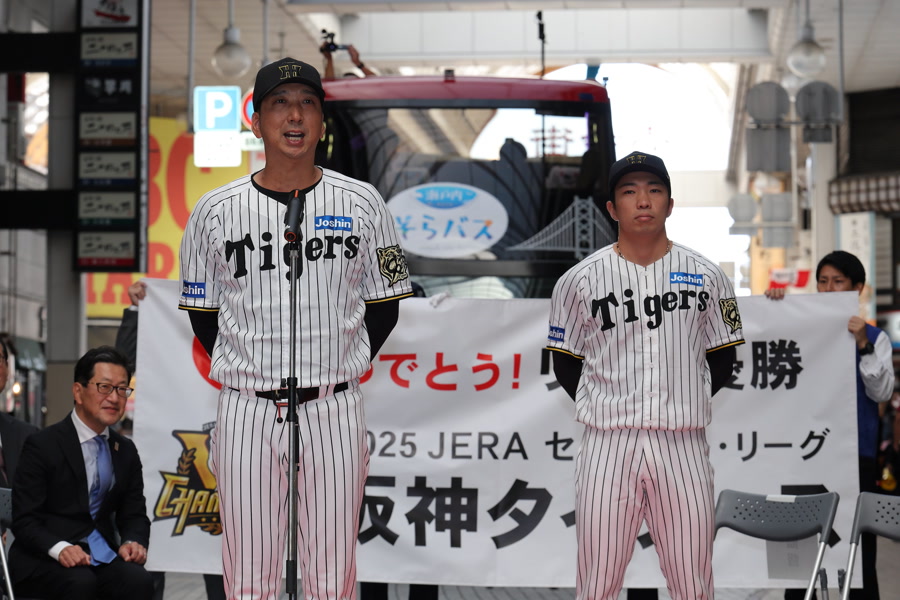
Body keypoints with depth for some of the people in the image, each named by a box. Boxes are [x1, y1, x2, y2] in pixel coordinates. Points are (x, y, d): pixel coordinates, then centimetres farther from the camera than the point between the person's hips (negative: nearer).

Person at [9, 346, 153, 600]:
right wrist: (60, 548, -27)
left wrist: (133, 542, -9)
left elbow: (135, 515, 15)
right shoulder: (42, 445, -4)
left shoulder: (126, 451, 14)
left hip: (102, 554, 5)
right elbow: (24, 520, -8)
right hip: (44, 559, -4)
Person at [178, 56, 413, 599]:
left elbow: (385, 306, 9)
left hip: (334, 411, 0)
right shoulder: (216, 212, 2)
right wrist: (253, 373, 7)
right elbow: (203, 314, 10)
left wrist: (338, 372, 6)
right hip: (248, 411, 0)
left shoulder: (362, 204, 2)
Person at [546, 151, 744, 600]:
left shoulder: (706, 277, 6)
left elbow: (722, 360, 14)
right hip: (608, 444, -1)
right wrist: (606, 411, 5)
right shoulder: (580, 280, 2)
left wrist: (683, 406, 9)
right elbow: (566, 364, 10)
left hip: (682, 445, 1)